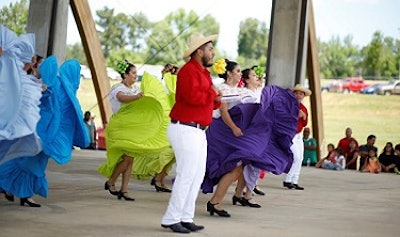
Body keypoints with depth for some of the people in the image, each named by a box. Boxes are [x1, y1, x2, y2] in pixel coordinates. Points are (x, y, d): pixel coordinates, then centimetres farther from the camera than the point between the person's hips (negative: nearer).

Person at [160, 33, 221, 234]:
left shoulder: (202, 72, 19)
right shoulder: (189, 70, -12)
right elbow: (192, 96, -27)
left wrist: (216, 100, 0)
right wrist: (213, 93, -11)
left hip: (198, 131, 10)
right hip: (185, 129, -10)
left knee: (198, 176, 11)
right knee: (186, 175, -8)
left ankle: (186, 217, 17)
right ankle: (171, 219, -2)